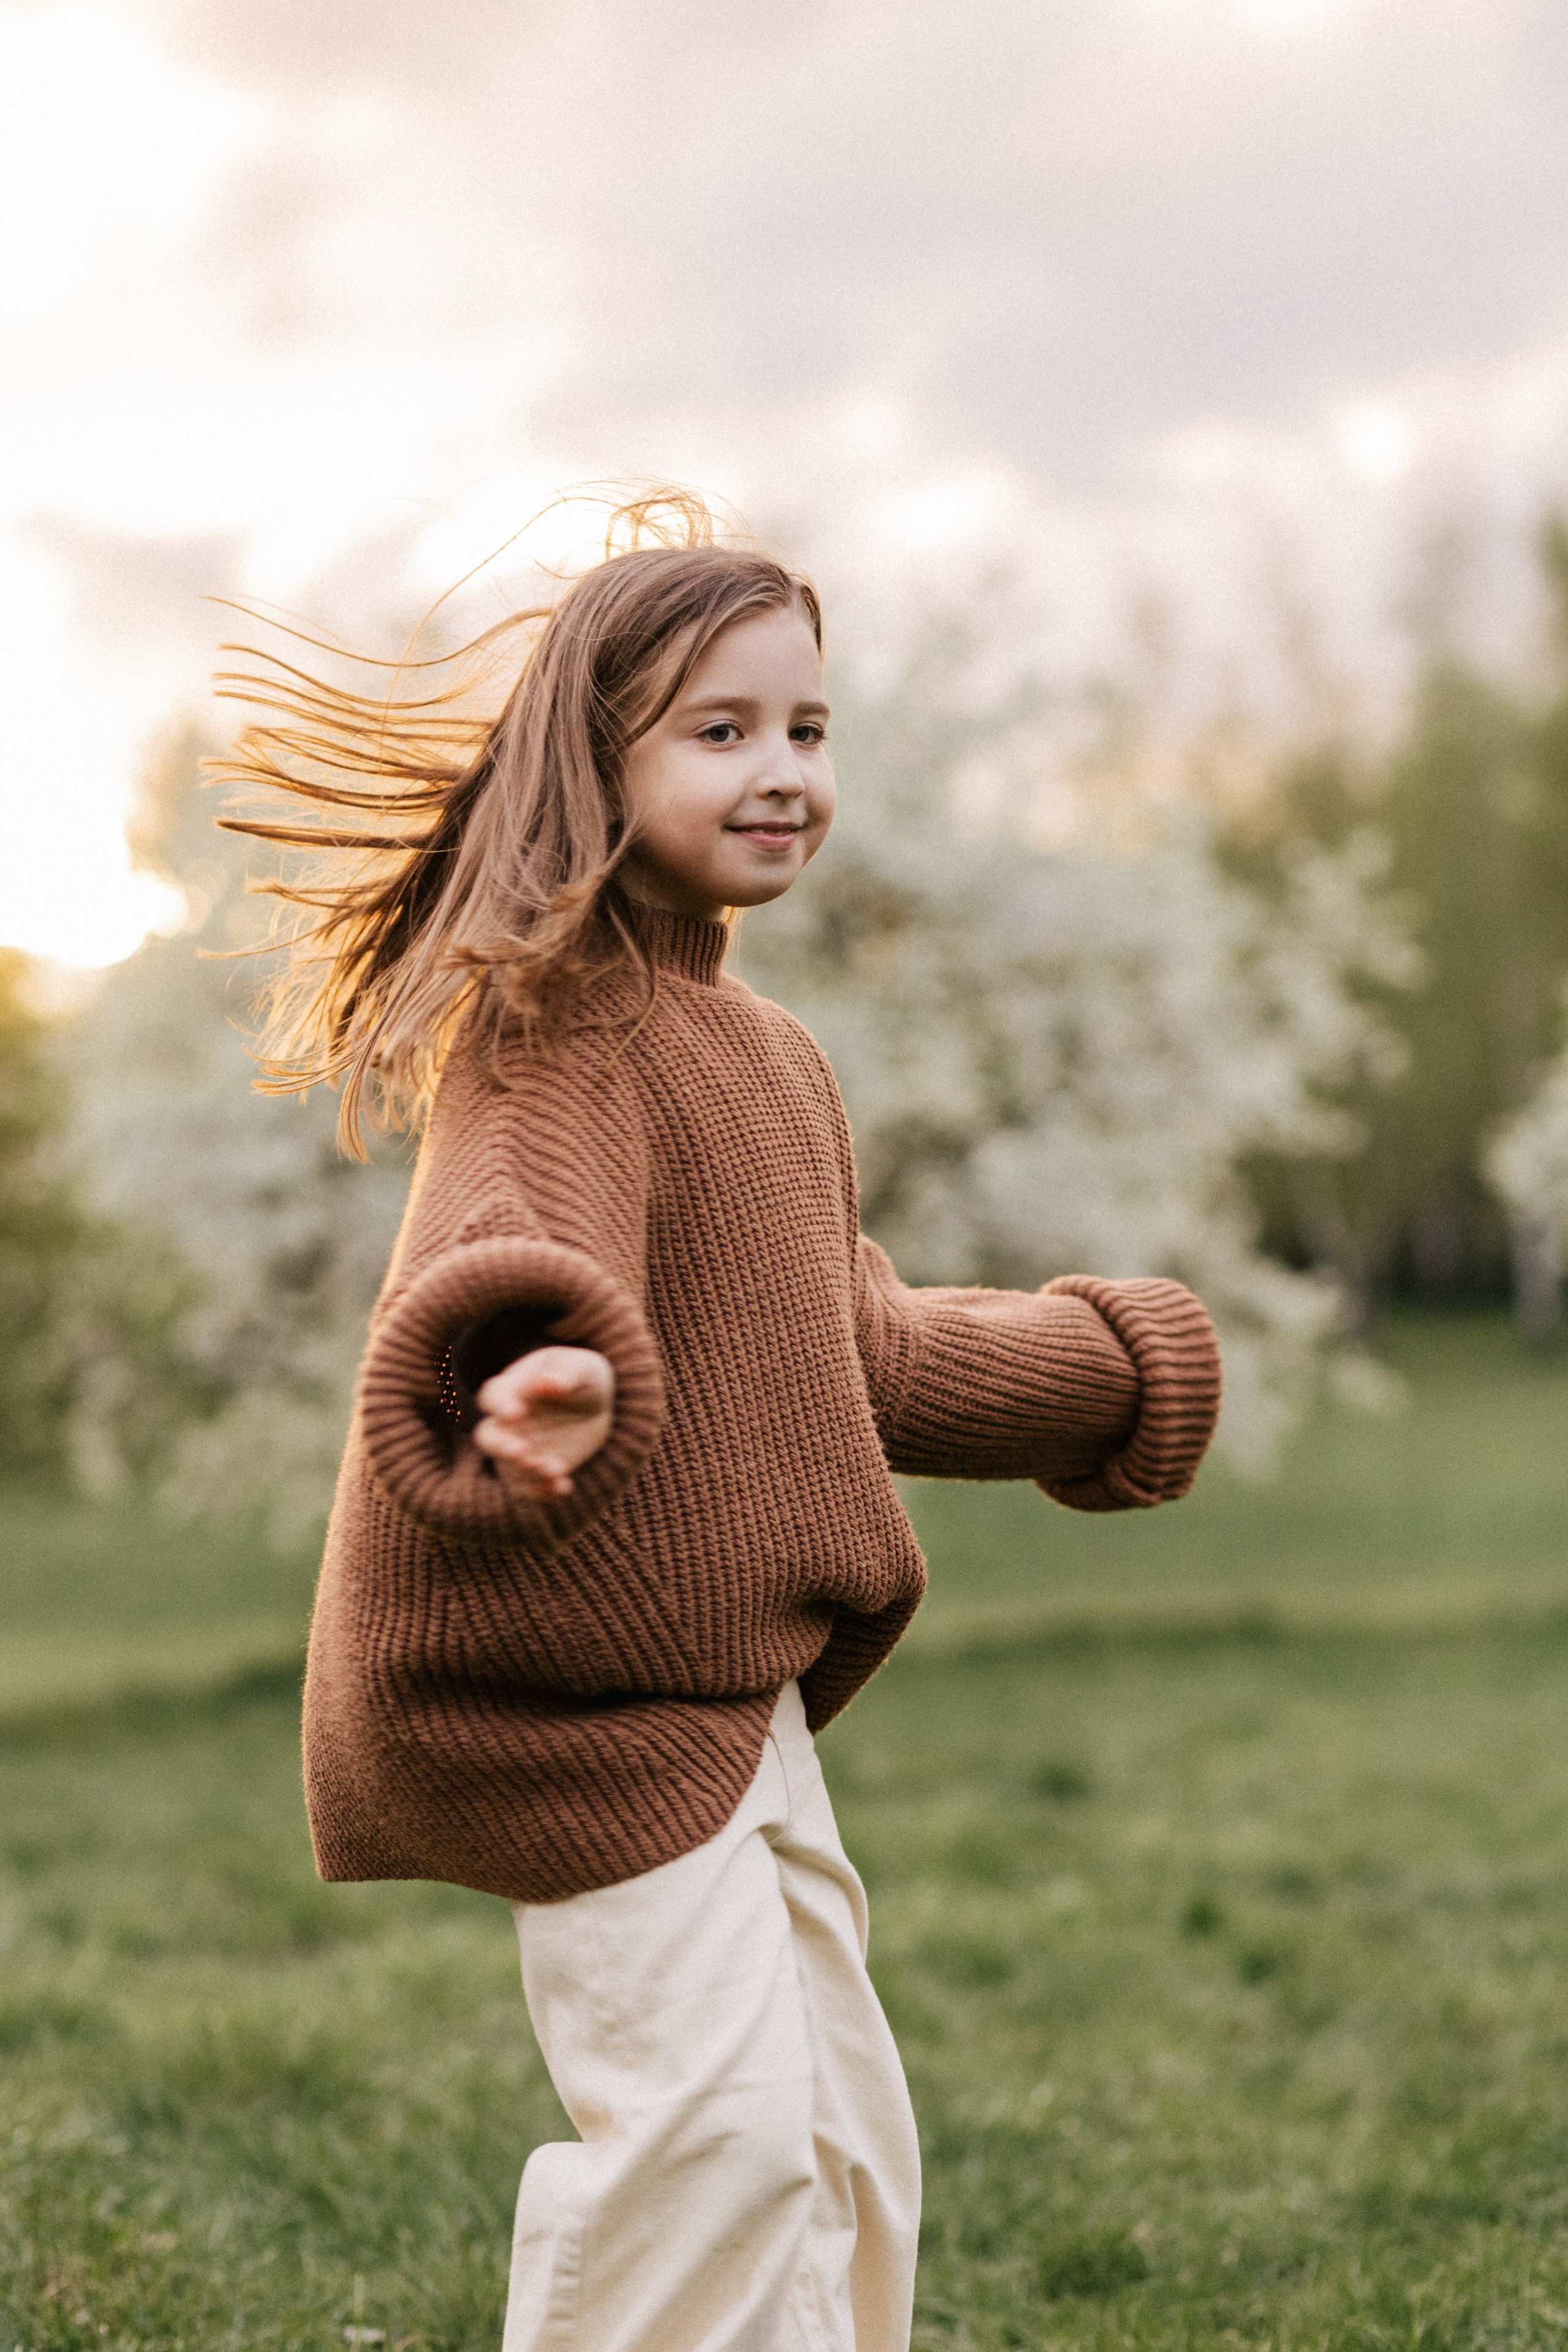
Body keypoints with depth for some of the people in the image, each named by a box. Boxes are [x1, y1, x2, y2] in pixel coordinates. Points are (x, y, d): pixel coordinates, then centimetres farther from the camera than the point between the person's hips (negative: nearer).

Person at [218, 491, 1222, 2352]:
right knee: (713, 2115, -14)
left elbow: (849, 1353, 26)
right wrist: (538, 1370, -57)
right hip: (569, 1671, -9)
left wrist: (1109, 1368, 36)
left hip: (730, 1676, 9)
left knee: (841, 2133, 14)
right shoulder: (557, 1028, -14)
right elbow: (509, 1244, -34)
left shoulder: (764, 1054, 16)